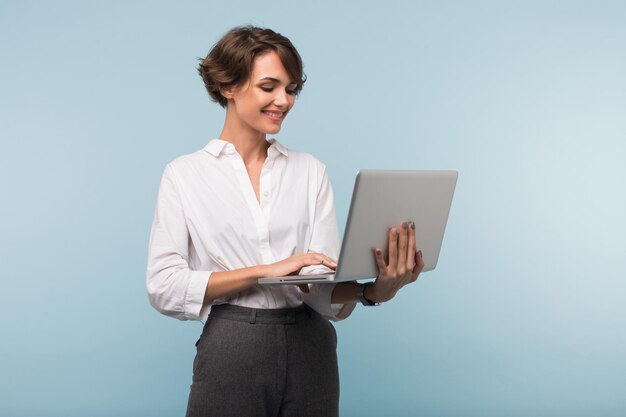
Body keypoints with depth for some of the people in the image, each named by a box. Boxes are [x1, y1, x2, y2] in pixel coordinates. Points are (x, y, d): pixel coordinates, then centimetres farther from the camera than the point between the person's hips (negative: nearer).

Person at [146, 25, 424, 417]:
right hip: (232, 353, -2)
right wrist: (264, 271, -17)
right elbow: (164, 286, -9)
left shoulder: (310, 171, 6)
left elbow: (324, 286, -2)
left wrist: (374, 289, -23)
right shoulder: (185, 174, 0)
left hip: (310, 353, 2)